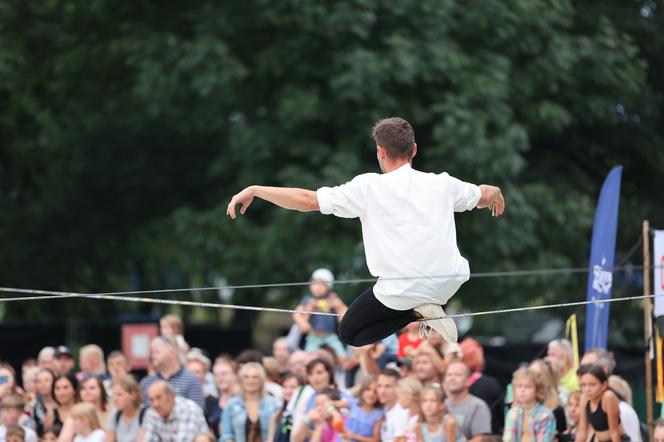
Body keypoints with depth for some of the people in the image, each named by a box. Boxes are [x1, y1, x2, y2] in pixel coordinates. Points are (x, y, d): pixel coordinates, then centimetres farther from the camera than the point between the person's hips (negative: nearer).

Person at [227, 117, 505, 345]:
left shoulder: (368, 187, -8)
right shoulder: (442, 184, 3)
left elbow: (307, 200, -8)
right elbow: (485, 194, 22)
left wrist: (255, 190, 2)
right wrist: (496, 195, 48)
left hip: (401, 289, -5)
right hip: (447, 282, 5)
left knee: (349, 334, 17)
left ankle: (417, 313, -6)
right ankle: (426, 309, 10)